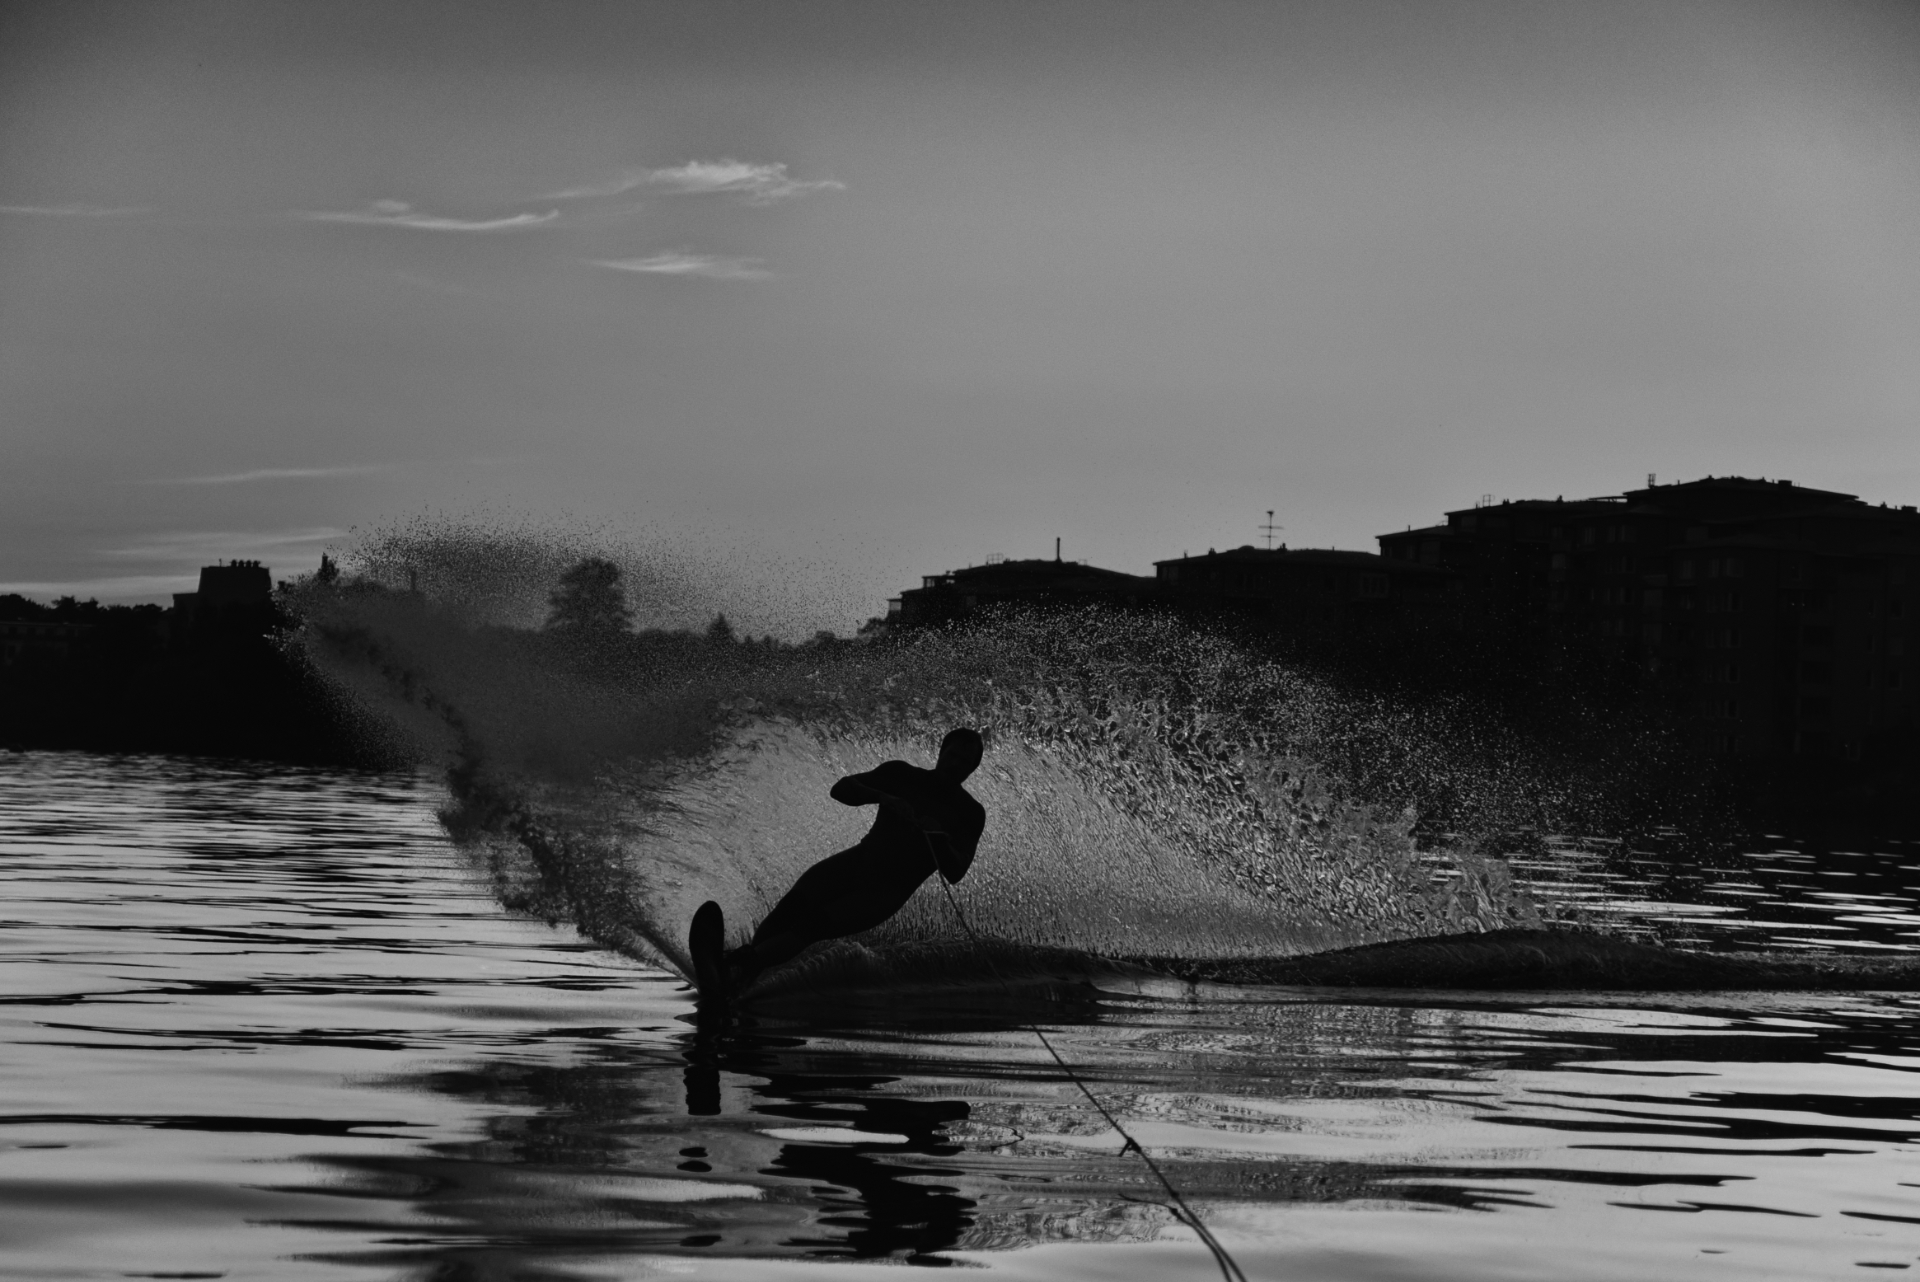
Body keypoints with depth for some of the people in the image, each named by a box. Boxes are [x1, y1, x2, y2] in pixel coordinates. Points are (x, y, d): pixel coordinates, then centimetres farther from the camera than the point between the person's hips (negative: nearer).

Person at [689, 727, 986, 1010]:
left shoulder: (970, 814, 6)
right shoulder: (901, 775, 13)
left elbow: (954, 874, -5)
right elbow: (841, 789, 2)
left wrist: (940, 839, -24)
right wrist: (882, 797, -17)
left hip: (885, 892, -2)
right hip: (857, 863, 2)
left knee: (811, 925, -27)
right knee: (794, 904, -29)